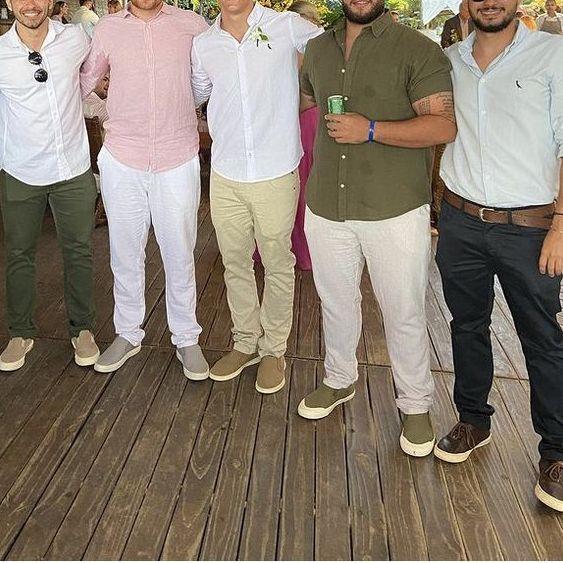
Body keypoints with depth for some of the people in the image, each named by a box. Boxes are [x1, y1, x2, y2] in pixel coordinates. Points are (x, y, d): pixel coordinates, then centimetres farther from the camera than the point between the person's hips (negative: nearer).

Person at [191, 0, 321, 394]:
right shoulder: (203, 45, 6)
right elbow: (194, 94, 21)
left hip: (276, 174, -3)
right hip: (225, 176, 3)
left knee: (277, 266, 9)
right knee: (235, 264, 14)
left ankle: (274, 349, 27)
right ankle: (246, 343, 33)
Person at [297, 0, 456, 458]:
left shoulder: (418, 51, -7)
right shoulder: (318, 49, 11)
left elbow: (444, 127, -15)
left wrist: (370, 130, -22)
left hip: (395, 212, -4)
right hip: (326, 209, 5)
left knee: (404, 313, 6)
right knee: (336, 302, 19)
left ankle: (415, 405, 26)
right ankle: (340, 380, 42)